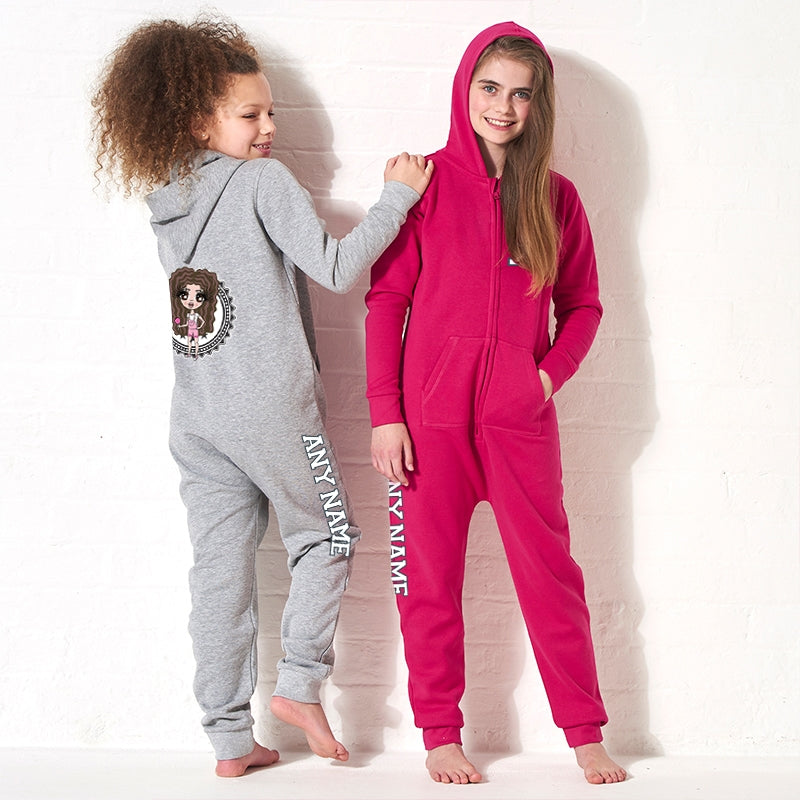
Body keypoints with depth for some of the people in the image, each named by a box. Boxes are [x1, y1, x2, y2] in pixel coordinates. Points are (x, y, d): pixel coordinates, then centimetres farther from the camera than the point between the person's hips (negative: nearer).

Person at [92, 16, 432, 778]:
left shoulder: (166, 203, 11)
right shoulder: (264, 181, -8)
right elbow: (335, 267, -13)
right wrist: (397, 196, -5)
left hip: (195, 416, 6)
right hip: (271, 406, -6)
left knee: (220, 567, 8)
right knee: (324, 536, 15)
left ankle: (228, 737, 11)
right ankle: (299, 678, 3)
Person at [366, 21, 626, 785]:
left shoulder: (555, 197, 7)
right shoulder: (425, 182, 1)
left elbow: (582, 304, 13)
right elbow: (386, 300, -1)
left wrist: (550, 373, -5)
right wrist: (384, 413, -6)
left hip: (521, 417, 1)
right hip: (431, 413, -1)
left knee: (550, 572, 3)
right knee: (430, 579, 6)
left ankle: (586, 734, 15)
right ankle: (440, 735, 19)